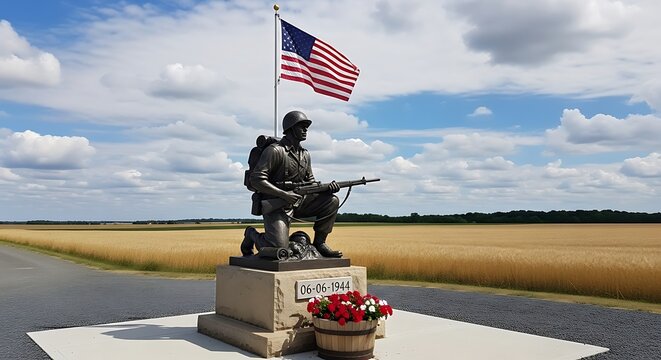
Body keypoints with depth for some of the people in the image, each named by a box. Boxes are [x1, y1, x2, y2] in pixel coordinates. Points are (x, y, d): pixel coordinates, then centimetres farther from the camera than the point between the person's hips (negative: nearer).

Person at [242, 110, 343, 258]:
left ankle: (319, 242, 5)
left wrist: (327, 187, -5)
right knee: (279, 249, -21)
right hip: (276, 205, -7)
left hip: (299, 202, 7)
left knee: (332, 201, -7)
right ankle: (252, 234, 11)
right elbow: (256, 179, -20)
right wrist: (284, 194, -25)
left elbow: (310, 181, 17)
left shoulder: (305, 154, 11)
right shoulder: (275, 150, -14)